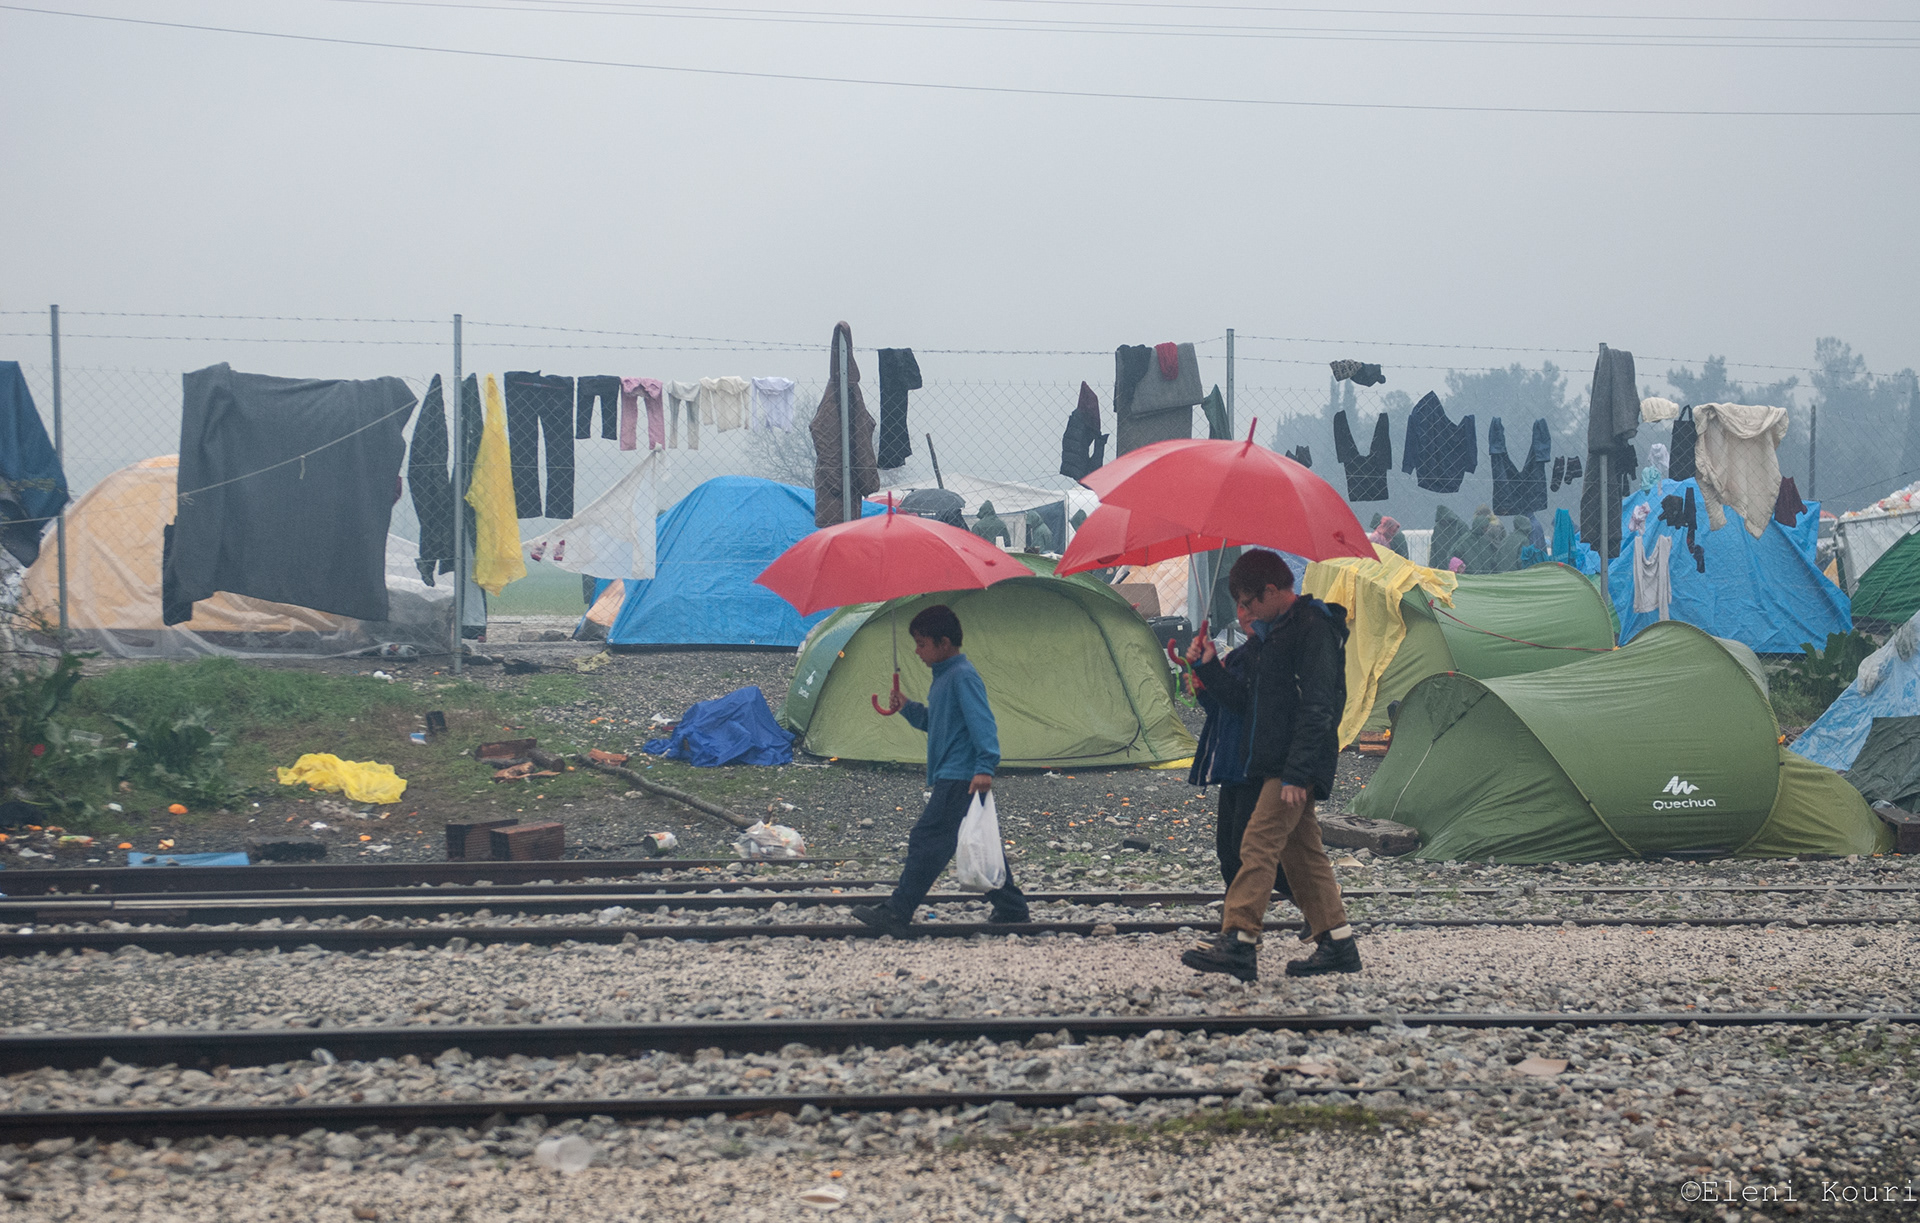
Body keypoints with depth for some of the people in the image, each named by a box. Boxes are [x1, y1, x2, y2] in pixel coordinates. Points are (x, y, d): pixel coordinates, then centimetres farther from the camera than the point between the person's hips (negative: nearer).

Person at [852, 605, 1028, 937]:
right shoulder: (943, 678, 18)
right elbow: (935, 721, 29)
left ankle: (897, 913, -14)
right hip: (951, 778, 11)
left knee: (927, 839, -12)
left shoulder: (963, 676, -13)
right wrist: (907, 708, 13)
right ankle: (1011, 906, 21)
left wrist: (985, 766, -30)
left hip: (958, 780, -11)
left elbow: (982, 722, -21)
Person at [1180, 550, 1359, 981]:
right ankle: (1337, 942, 16)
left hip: (1294, 767, -10)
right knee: (1301, 851, 11)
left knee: (1259, 844, -15)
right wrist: (1209, 668, 10)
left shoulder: (1314, 629, -13)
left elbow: (1317, 708, -18)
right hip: (1274, 764, 10)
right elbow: (1248, 701, 21)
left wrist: (1297, 772, -22)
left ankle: (1238, 941, -19)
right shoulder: (1270, 633, 18)